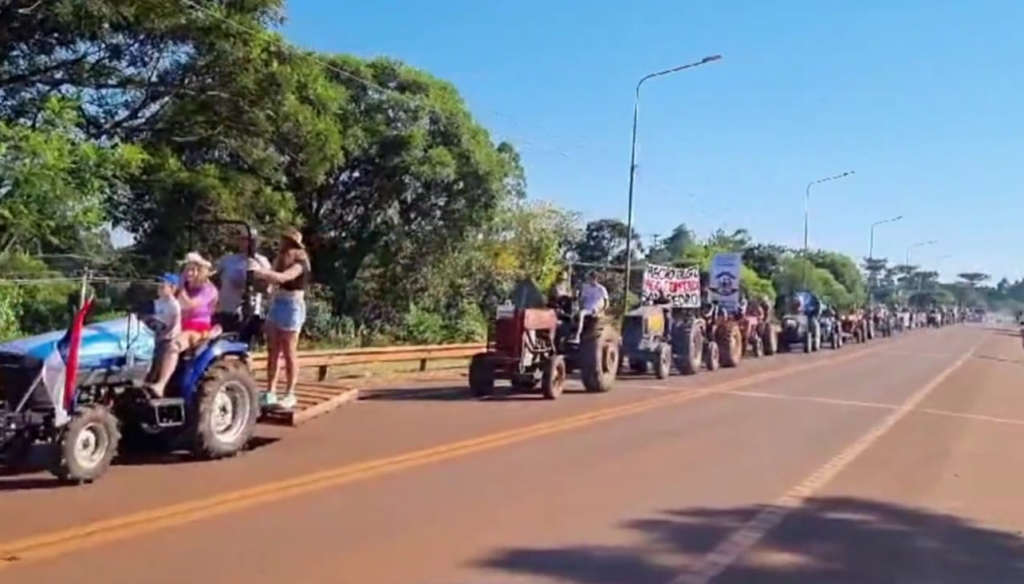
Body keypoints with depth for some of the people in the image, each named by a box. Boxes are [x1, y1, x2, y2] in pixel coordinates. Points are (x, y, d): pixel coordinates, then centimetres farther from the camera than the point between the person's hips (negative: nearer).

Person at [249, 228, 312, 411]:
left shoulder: (300, 263, -11)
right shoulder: (281, 260, 12)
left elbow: (283, 277, -27)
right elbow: (272, 279, 6)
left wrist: (261, 270, -34)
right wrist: (258, 275, -10)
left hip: (292, 307, -7)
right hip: (276, 305, 7)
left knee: (289, 353, -2)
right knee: (272, 351, 4)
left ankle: (290, 395, 5)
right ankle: (270, 393, 7)